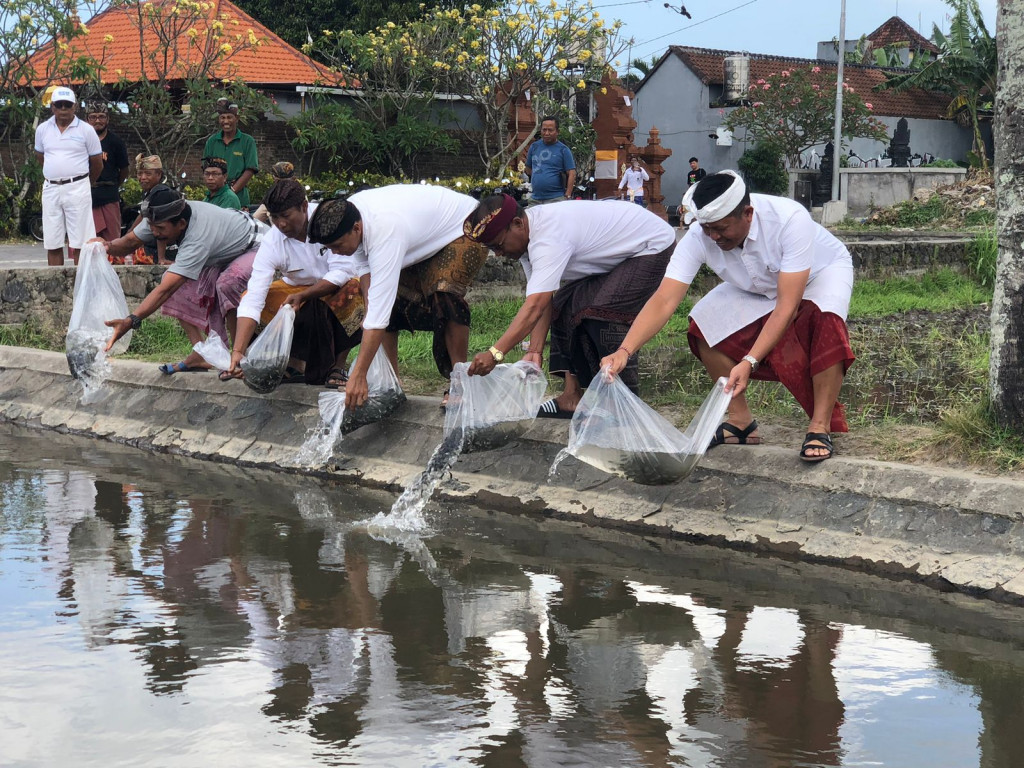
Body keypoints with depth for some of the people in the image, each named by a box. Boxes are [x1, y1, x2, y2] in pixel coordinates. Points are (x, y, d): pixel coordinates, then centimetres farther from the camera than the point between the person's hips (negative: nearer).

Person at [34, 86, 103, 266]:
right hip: (51, 189, 3)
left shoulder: (86, 130, -1)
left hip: (77, 188, -3)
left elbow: (97, 164, 6)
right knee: (52, 244, 5)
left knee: (80, 244, -5)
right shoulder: (42, 129, 8)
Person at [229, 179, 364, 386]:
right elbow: (253, 300, -26)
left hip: (338, 288, -2)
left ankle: (337, 367, -19)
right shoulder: (272, 243, -19)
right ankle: (295, 363, -14)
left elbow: (344, 271, -27)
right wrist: (237, 351, -37)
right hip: (300, 291, 3)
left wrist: (303, 296, -37)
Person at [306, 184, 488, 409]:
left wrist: (358, 376, -46)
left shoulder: (385, 233, -42)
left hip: (465, 230, -9)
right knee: (390, 296, -2)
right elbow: (363, 266, -5)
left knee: (445, 295, -31)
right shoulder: (347, 214, -19)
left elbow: (379, 312, -44)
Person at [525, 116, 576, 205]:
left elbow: (571, 174, -4)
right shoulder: (534, 146, 12)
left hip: (556, 199, -4)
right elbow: (528, 169, 21)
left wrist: (567, 196, -11)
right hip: (535, 199, 4)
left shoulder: (563, 150, 0)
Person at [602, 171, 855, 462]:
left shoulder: (790, 220, -41)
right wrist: (624, 351, -50)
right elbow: (664, 301, -36)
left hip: (823, 271, -4)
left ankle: (820, 427, -24)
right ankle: (741, 421, -2)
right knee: (704, 324, -17)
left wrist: (749, 362, -50)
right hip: (759, 290, 4)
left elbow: (786, 307, -43)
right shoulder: (699, 238, -30)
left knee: (826, 318, -37)